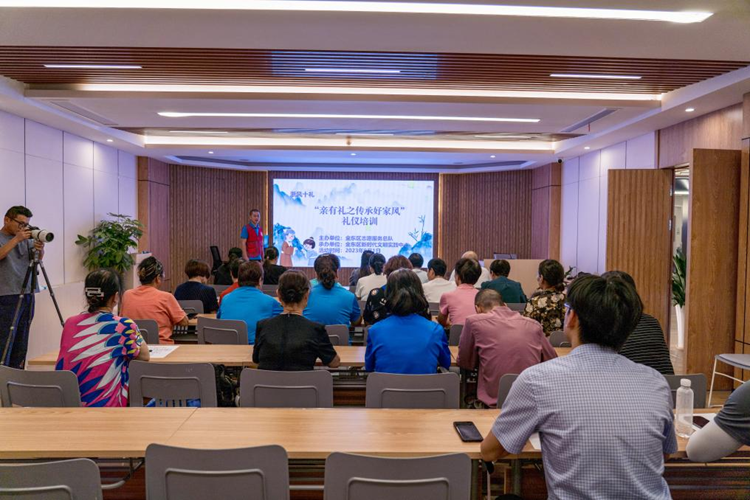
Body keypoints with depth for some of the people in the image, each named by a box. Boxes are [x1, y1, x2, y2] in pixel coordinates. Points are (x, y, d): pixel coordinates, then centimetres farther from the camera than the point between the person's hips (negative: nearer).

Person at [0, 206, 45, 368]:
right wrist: (16, 239, -25)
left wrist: (40, 250, -14)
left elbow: (38, 259, 7)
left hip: (27, 294, 5)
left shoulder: (26, 238, 12)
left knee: (21, 343, 9)